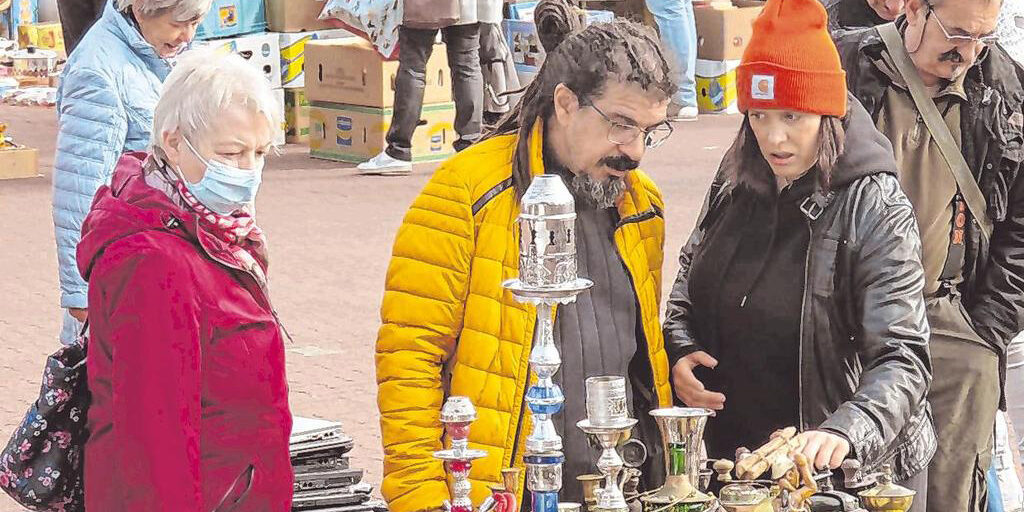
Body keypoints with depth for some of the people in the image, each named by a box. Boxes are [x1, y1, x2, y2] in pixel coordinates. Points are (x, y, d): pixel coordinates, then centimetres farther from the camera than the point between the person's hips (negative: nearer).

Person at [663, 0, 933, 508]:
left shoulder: (877, 212, -18)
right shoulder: (735, 189, 0)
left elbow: (902, 358, -25)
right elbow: (687, 290, 16)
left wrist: (844, 433, -42)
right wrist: (680, 354, -4)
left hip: (857, 468, -5)